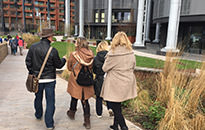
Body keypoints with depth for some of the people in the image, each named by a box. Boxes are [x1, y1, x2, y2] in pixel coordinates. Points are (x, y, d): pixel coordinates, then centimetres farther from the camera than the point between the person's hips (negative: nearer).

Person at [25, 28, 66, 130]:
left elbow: (28, 62, 1)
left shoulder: (33, 47, -6)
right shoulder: (53, 50, -17)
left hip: (37, 78, 4)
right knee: (50, 101, 6)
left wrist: (32, 73, 16)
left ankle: (38, 115, 47)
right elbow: (58, 65, -6)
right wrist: (64, 59, 15)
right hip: (50, 79, -4)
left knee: (38, 98, 24)